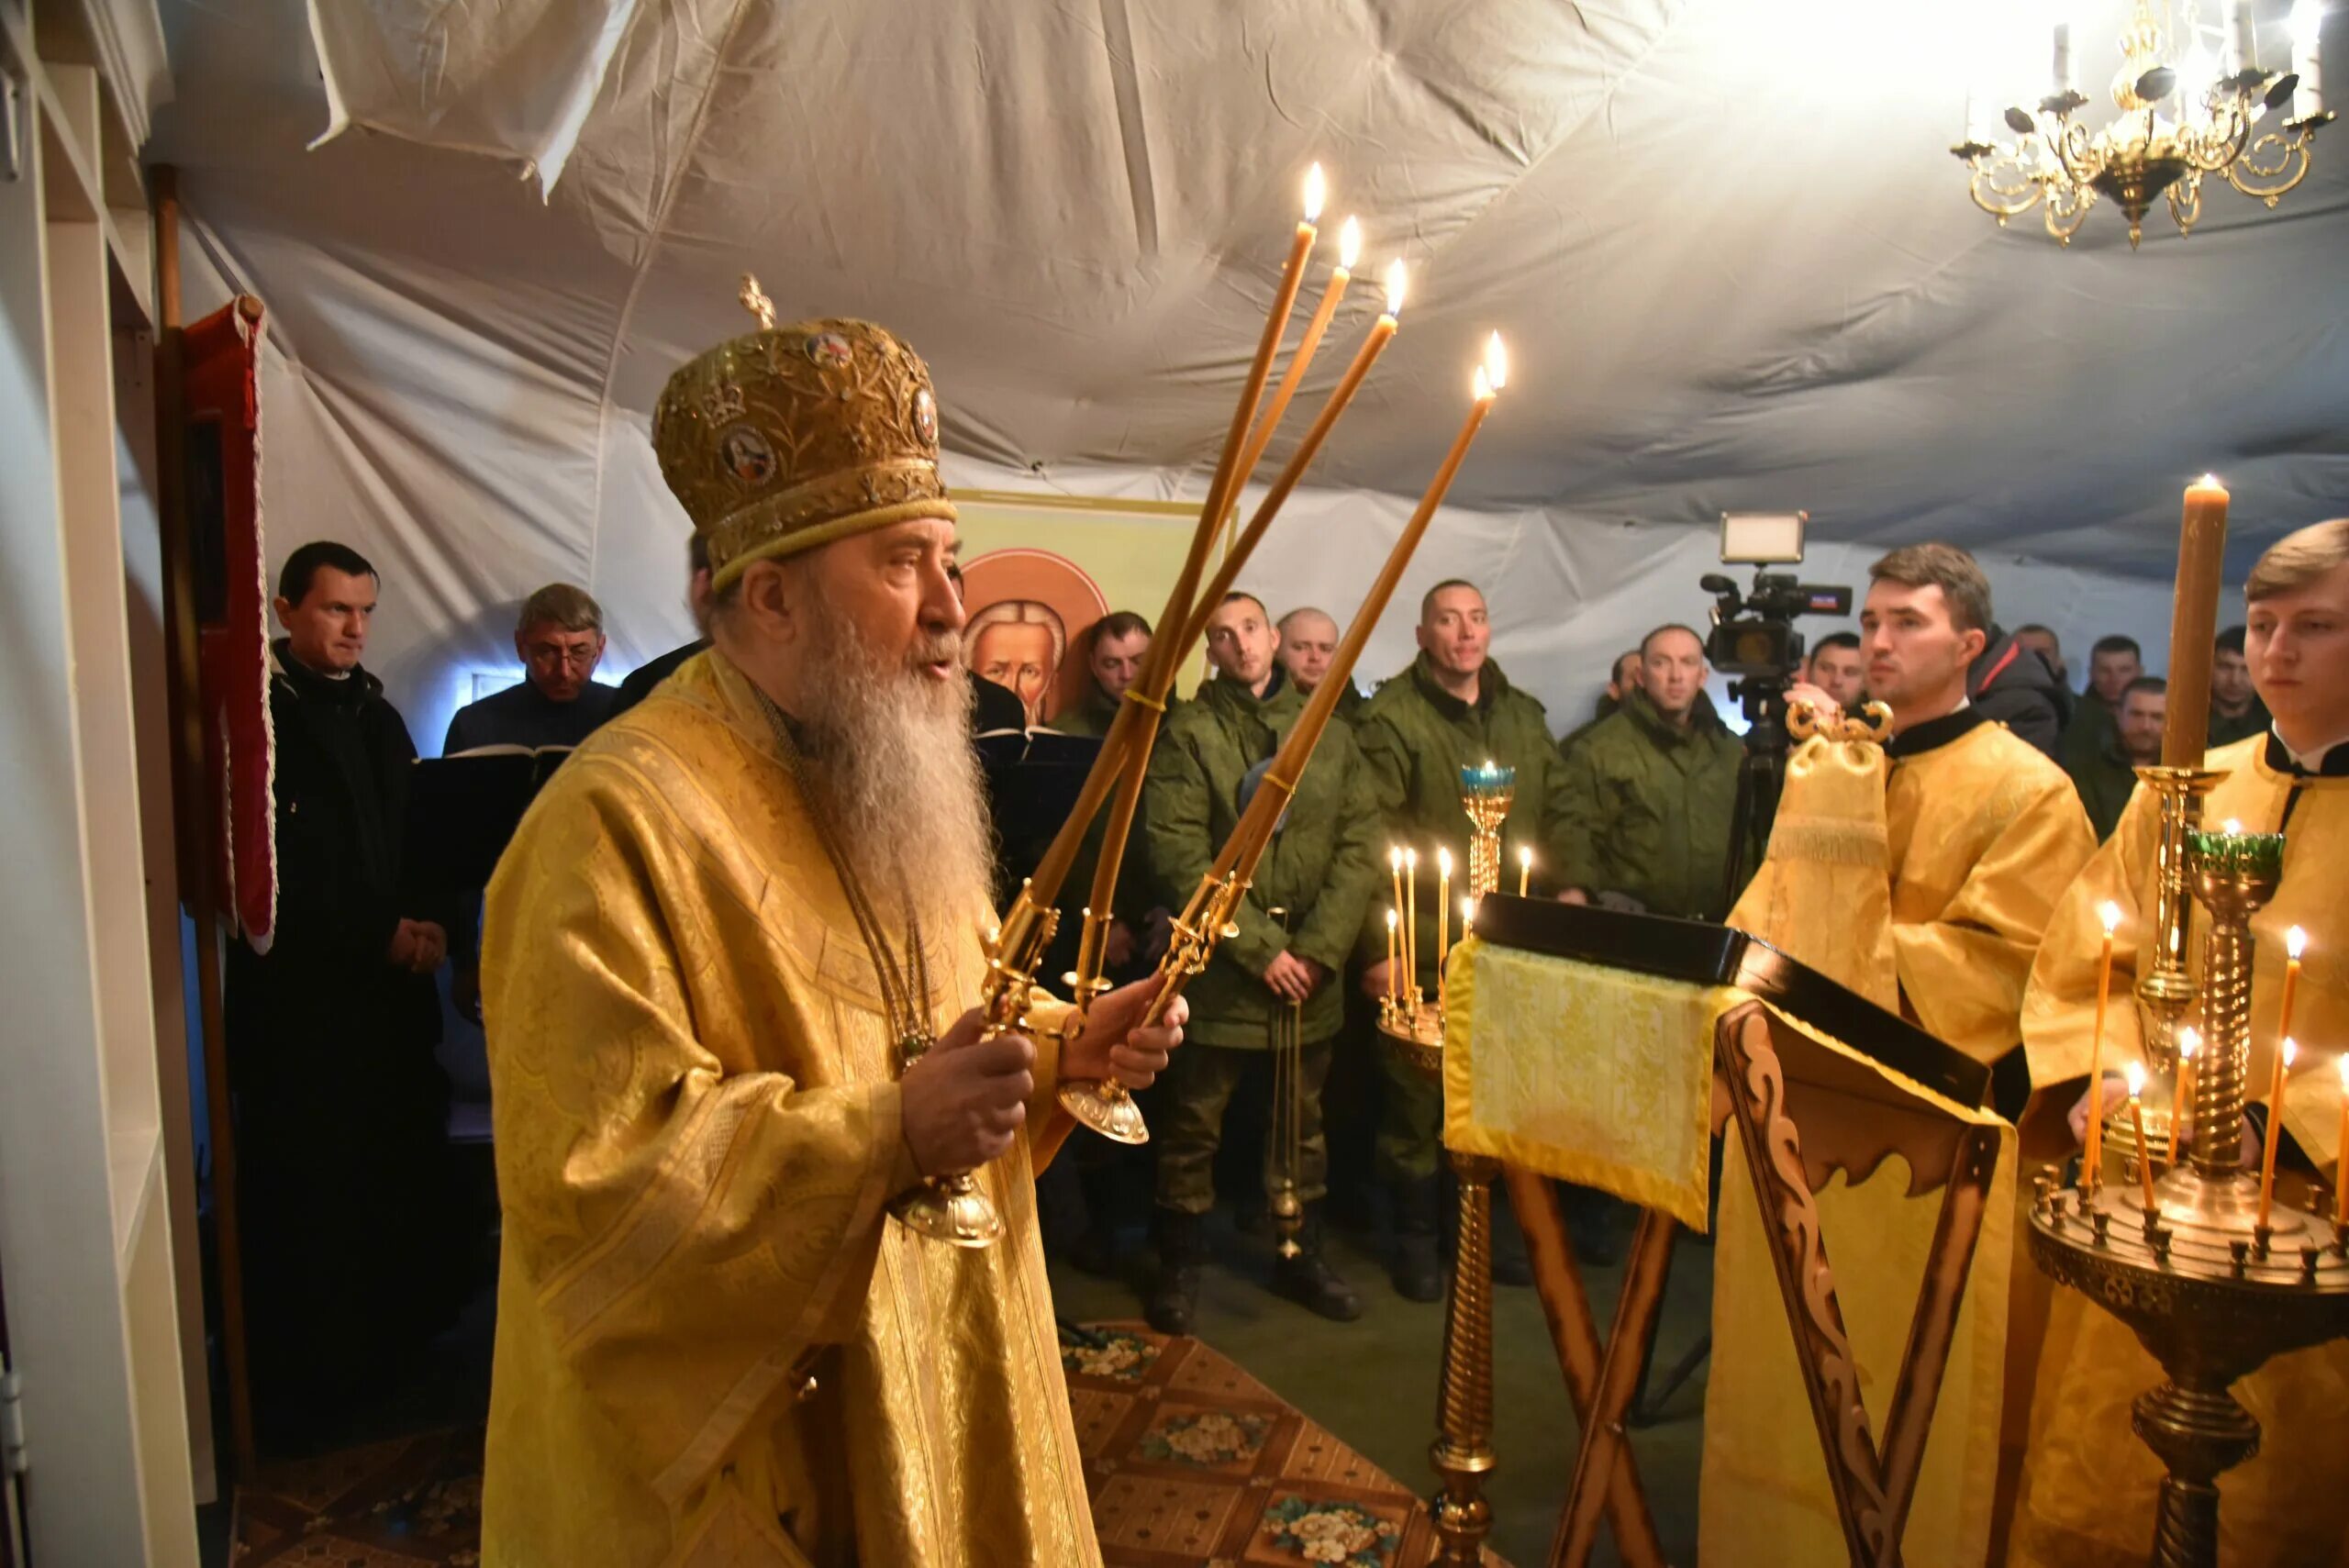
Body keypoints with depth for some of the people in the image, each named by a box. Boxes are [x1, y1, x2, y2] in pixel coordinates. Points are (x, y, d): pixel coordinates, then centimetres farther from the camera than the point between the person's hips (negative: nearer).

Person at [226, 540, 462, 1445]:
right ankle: (299, 1396, 18)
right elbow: (268, 879, -13)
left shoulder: (377, 716, 15)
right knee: (305, 1200, 2)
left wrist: (434, 923, -3)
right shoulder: (255, 720, -8)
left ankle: (399, 1351, 24)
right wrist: (380, 937, -13)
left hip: (392, 994, 6)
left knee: (407, 1180, 6)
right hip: (297, 1005, -6)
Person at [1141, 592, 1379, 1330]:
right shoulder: (1187, 732, -5)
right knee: (1194, 1123, 6)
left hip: (1311, 971, 4)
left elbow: (1360, 845, 2)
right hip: (1220, 968, -3)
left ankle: (1301, 1253, 33)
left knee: (1304, 1120, 16)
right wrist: (1260, 949, -15)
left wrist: (1318, 949, -9)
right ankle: (1180, 1264, 24)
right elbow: (1179, 855, -12)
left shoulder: (1328, 730, 6)